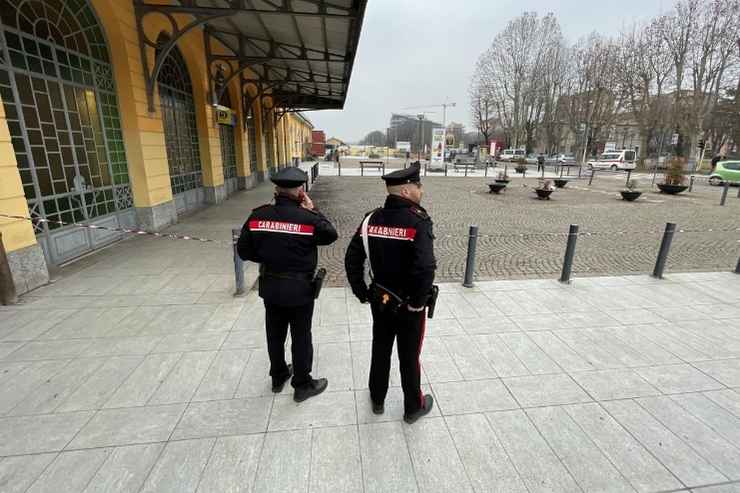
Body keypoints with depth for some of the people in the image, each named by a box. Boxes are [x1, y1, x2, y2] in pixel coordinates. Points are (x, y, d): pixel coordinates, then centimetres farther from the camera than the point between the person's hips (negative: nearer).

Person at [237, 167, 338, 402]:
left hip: (270, 286, 4)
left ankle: (278, 376, 42)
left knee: (275, 334, 21)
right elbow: (331, 235, -2)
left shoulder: (258, 216, -7)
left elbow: (244, 251, -2)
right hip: (300, 288, -4)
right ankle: (302, 385, 28)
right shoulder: (307, 218, -19)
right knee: (301, 337, 12)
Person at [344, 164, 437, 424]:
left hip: (380, 300, 5)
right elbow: (425, 269, -32)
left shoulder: (372, 218, -5)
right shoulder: (418, 221, -21)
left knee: (380, 350, 23)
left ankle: (377, 400, 44)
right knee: (409, 357, 15)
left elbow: (352, 259, -3)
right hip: (408, 304, -4)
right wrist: (416, 303, -16)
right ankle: (413, 407, 38)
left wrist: (362, 292, 6)